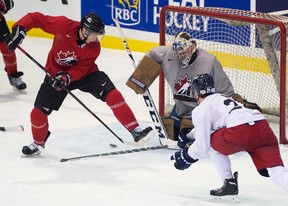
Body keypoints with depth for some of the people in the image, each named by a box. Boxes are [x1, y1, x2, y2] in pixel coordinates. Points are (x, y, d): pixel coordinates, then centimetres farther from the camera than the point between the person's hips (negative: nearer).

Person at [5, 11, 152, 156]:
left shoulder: (94, 47, -20)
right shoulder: (63, 26, -27)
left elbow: (81, 69, -20)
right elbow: (35, 18, -20)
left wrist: (67, 77, -39)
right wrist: (19, 29, -33)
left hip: (85, 72, 0)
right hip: (56, 73, 0)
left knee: (112, 95, -20)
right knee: (38, 112, -6)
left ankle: (135, 130, -14)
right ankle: (38, 142, 25)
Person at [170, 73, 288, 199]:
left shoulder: (200, 110, 14)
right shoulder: (220, 98, 38)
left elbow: (202, 145, 8)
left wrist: (186, 157, 25)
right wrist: (188, 136, 65)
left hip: (241, 131, -6)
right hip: (262, 126, 6)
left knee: (212, 144, 23)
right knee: (275, 170, -3)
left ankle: (229, 183, 17)